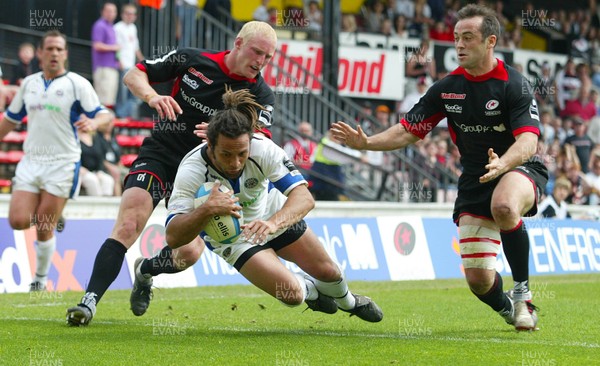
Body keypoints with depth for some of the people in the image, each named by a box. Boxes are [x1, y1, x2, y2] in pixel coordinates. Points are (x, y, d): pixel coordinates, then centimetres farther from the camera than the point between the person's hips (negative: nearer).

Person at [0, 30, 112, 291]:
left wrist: (93, 122, -31)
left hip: (62, 164, -4)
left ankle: (40, 280, 14)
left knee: (44, 229, -4)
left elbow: (105, 115, -9)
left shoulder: (77, 84, -2)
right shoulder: (29, 83, 11)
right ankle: (49, 219, 23)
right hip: (30, 161, 4)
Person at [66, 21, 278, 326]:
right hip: (159, 155, -2)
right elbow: (134, 74, 4)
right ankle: (90, 301, -25)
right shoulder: (192, 60, -4)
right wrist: (152, 96, -19)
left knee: (187, 252, -7)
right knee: (127, 225, -22)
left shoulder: (262, 95, -4)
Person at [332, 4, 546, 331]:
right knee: (478, 279, -6)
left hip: (520, 169, -4)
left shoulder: (513, 84, -14)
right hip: (474, 180, 4)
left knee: (504, 207, -42)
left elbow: (528, 140, -26)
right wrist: (366, 142, -13)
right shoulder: (447, 88, 1)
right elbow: (409, 130, 4)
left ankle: (522, 290, -19)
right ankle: (507, 308, 31)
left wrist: (502, 163, -47)